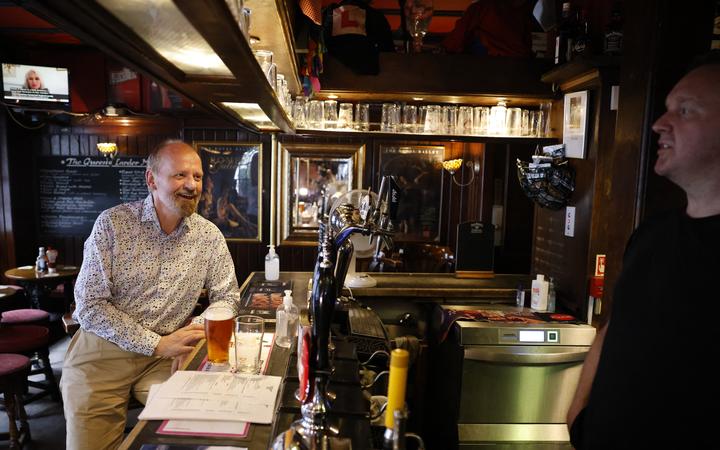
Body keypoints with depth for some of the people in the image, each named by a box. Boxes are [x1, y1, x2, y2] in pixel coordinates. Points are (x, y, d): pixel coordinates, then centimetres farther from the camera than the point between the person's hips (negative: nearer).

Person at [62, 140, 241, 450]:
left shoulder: (209, 235, -1)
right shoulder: (112, 223, -9)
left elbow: (226, 296, 5)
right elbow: (90, 306, -11)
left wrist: (199, 332, -15)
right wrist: (156, 344, -17)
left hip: (164, 355, 2)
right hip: (102, 350, -1)